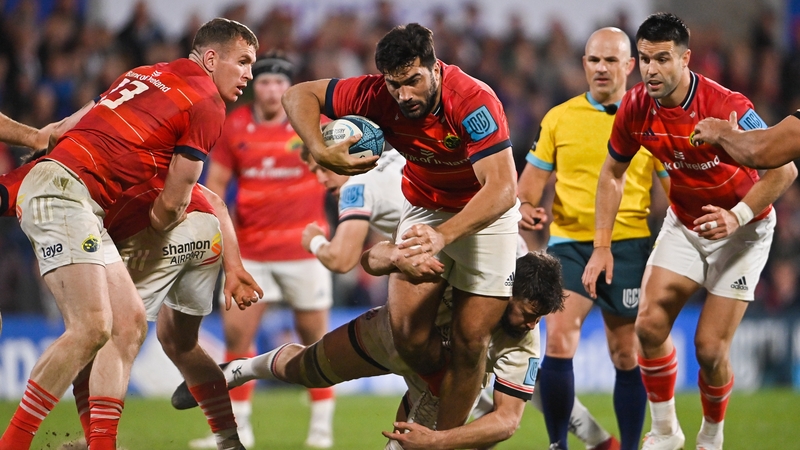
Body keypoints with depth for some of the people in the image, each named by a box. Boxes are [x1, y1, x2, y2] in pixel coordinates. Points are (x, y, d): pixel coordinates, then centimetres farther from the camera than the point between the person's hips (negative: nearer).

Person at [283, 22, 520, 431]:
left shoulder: (473, 102, -34)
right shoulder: (377, 95, -21)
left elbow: (503, 187, -42)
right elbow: (299, 94, -9)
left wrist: (444, 235, -54)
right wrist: (321, 152, -27)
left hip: (486, 214, -3)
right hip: (423, 208, 3)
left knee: (470, 340, -9)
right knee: (408, 335, -10)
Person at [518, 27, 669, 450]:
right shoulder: (559, 118, 6)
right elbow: (534, 175, 9)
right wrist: (524, 206, -12)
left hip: (628, 245, 0)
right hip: (569, 242, 0)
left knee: (626, 355, 3)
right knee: (558, 343, -15)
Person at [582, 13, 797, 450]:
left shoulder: (727, 107, -29)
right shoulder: (636, 107, -13)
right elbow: (612, 173, 3)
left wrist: (737, 217, -34)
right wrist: (602, 245, -2)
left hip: (742, 230, -5)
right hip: (683, 222, 5)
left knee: (710, 348, -8)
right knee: (650, 324, -10)